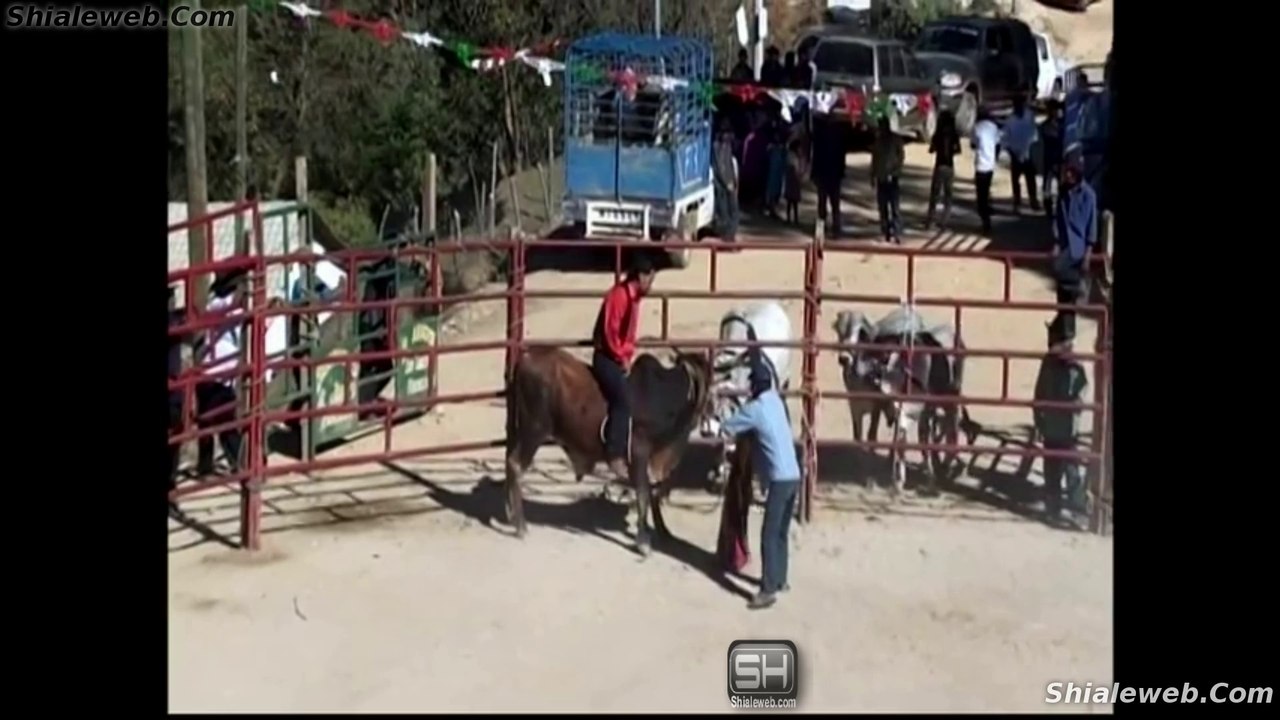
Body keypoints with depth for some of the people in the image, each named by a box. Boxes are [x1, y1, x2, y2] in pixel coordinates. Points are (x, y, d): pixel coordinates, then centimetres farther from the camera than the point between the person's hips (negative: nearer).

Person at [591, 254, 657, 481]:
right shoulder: (619, 295, -17)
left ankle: (619, 454, 13)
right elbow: (609, 331, -21)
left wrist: (627, 357, 8)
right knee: (622, 402, -16)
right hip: (607, 358, -10)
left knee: (623, 403, 8)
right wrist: (621, 357, -13)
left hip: (618, 358, 10)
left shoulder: (633, 298, 13)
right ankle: (615, 457, -14)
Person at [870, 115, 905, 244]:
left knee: (895, 207, -11)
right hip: (881, 178, 4)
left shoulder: (896, 139, -1)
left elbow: (901, 156, -5)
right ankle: (886, 233, 10)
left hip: (892, 178, -4)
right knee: (883, 208, 5)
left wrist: (894, 171, -15)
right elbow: (874, 158, 14)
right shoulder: (877, 140, 11)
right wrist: (873, 175, 10)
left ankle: (897, 234, -15)